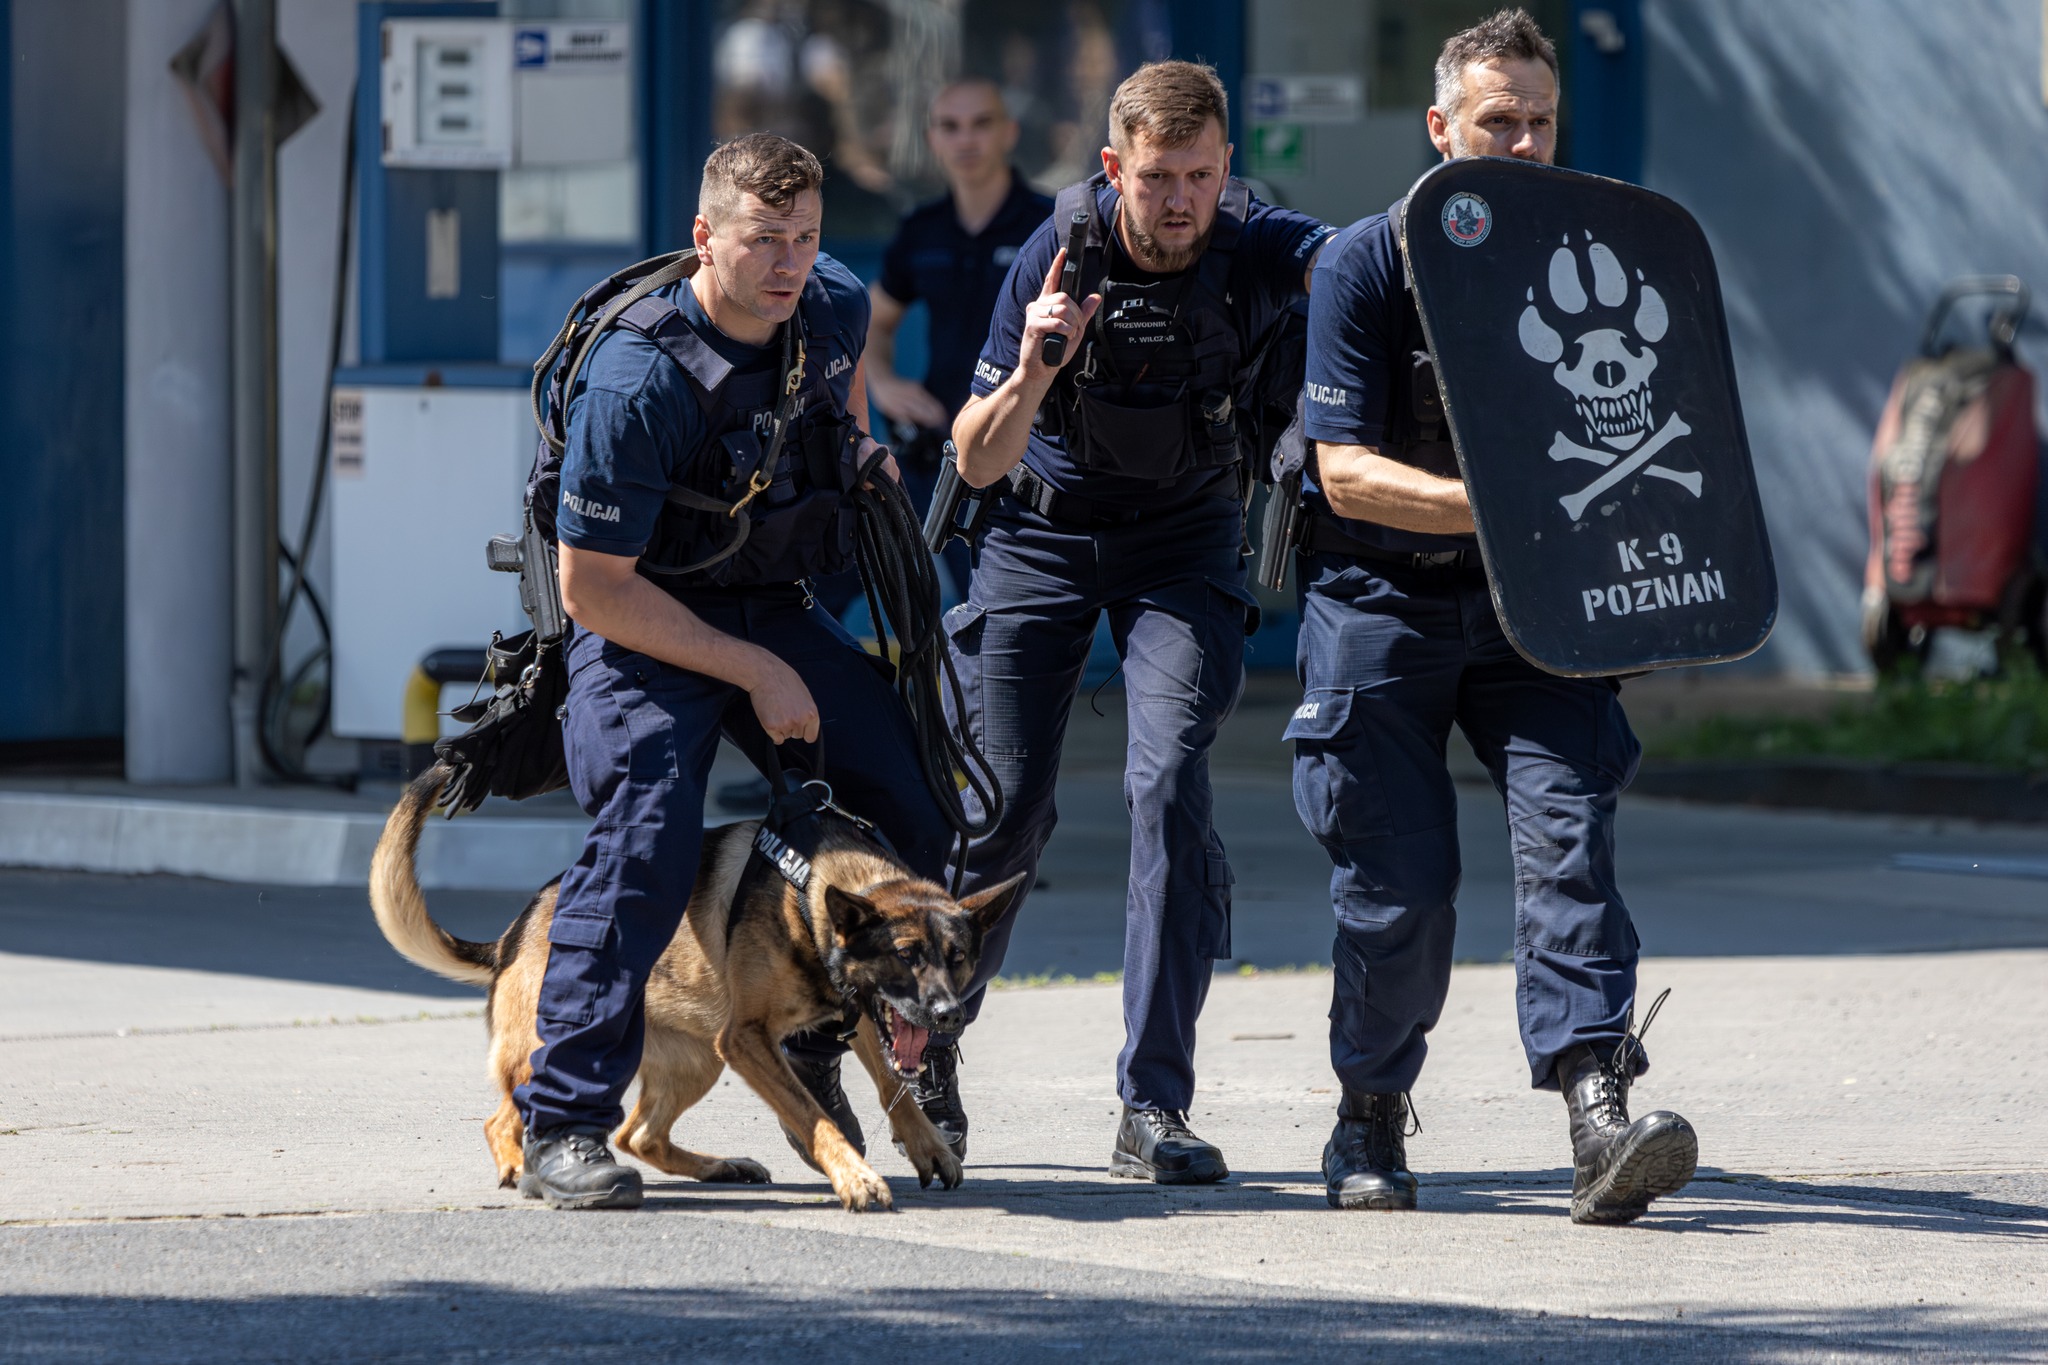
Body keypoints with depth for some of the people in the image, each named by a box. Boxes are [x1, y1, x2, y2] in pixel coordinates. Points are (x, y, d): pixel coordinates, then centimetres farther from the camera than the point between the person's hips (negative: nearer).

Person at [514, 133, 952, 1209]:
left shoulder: (835, 309, -6)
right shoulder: (637, 384, -27)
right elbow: (594, 591, -23)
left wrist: (862, 462, 21)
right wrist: (756, 673, -21)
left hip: (775, 610, 7)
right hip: (640, 619, -7)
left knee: (912, 810, -3)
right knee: (649, 835, -27)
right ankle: (563, 1126, -23)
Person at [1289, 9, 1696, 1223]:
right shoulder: (1368, 262, -9)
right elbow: (1345, 472, -15)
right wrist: (1489, 504, -29)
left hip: (1531, 602, 2)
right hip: (1382, 597, -2)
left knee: (1570, 825, -19)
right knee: (1402, 881, -3)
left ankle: (1600, 1117, -29)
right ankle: (1372, 1115, 22)